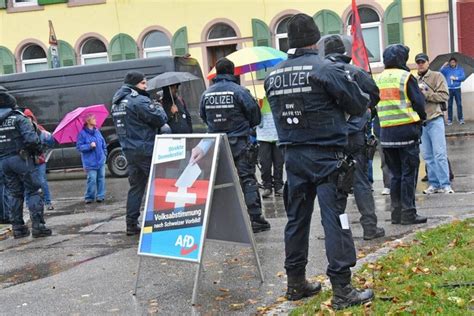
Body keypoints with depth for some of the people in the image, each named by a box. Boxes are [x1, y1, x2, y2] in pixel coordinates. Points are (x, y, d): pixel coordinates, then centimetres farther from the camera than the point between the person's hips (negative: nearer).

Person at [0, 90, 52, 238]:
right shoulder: (18, 118, -9)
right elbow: (31, 139, -20)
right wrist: (38, 149, -3)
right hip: (21, 159, -6)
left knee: (14, 194, 14)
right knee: (34, 191, 1)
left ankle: (18, 227, 15)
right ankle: (37, 226, -5)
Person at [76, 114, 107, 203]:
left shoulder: (97, 131, 9)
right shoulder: (82, 133, -8)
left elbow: (103, 143, 18)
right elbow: (79, 146, -8)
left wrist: (105, 154, 12)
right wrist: (89, 146, -20)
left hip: (101, 161, 6)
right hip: (90, 162, -5)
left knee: (101, 178, 5)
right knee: (92, 179, -8)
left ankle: (100, 196, 13)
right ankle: (89, 197, 5)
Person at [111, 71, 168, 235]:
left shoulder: (116, 103, 14)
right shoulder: (139, 101, -15)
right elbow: (160, 120, -14)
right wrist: (160, 109, 8)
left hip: (129, 151, 8)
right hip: (146, 150, -8)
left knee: (136, 186, 12)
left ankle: (131, 224, 12)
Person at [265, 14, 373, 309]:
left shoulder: (273, 76, 5)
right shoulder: (327, 69, -12)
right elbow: (359, 105, -7)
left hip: (293, 156, 6)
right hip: (326, 156, -6)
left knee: (296, 218, 13)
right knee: (335, 220, -2)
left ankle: (296, 283, 23)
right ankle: (342, 290, 0)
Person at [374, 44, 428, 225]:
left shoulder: (377, 79, 9)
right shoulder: (406, 77, -8)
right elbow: (419, 103, -8)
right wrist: (420, 119, 10)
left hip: (386, 134, 5)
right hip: (407, 131, -5)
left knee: (395, 174, 13)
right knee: (409, 174, 1)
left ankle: (396, 213, 15)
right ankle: (408, 213, 1)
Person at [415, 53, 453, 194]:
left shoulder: (437, 76, 2)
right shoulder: (415, 80, 17)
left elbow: (444, 96, -8)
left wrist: (425, 94, -14)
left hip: (434, 119, -5)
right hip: (420, 121, 5)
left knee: (439, 154, -8)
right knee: (428, 156, 7)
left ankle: (445, 185, -5)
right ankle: (434, 184, 13)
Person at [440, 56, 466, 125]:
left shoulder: (460, 69, 5)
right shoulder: (446, 69, 5)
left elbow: (463, 77, -2)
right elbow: (440, 73, -10)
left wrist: (455, 78, -12)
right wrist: (443, 66, -19)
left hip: (457, 89, 0)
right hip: (449, 89, 0)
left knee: (459, 104, -3)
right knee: (449, 105, 2)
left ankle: (460, 119, 1)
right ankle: (449, 120, 5)